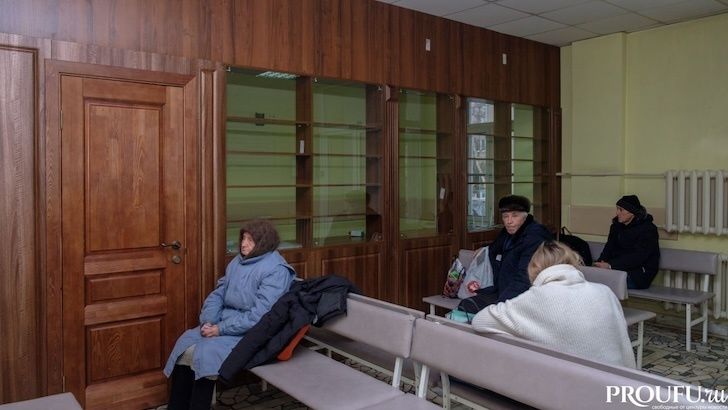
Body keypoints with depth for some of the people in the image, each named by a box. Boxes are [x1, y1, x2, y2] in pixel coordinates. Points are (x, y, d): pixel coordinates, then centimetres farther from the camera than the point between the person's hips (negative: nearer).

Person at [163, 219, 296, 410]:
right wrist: (207, 321, -7)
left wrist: (221, 329, -20)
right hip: (223, 323, 8)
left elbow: (259, 315, -23)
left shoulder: (276, 270, -17)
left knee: (206, 352, -24)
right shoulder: (238, 261, 10)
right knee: (185, 342, -8)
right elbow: (218, 294, 12)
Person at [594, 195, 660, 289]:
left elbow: (637, 257, -19)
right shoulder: (616, 226, 14)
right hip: (619, 268, 6)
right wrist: (601, 262, -14)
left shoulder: (647, 229, -8)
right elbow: (609, 248, 8)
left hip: (640, 275, -6)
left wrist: (610, 265, -27)